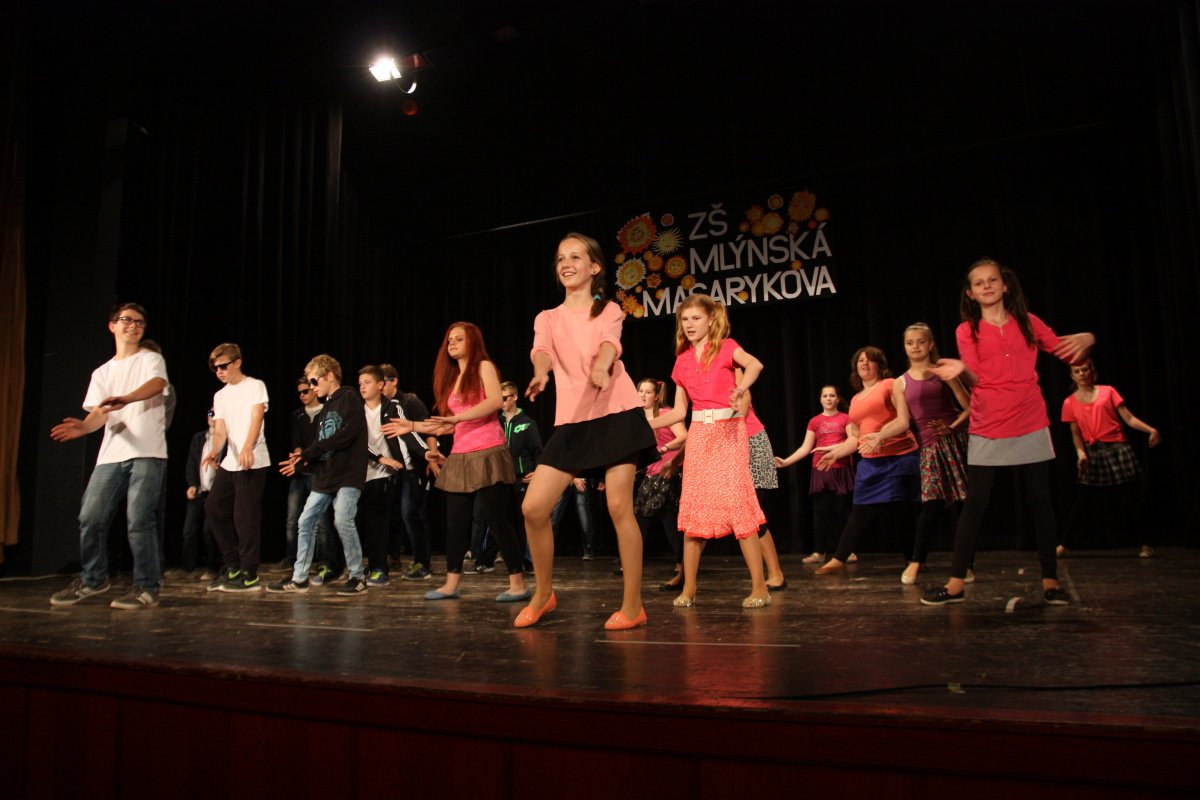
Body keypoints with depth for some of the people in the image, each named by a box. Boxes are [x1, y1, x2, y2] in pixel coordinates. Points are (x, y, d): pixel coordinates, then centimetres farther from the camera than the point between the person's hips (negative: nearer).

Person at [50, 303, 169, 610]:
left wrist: (125, 399, -37)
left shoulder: (151, 359, 6)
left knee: (139, 520, -10)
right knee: (90, 518, 4)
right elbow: (99, 413, 10)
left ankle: (147, 588, -3)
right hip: (111, 455, 5)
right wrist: (84, 425, -15)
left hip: (147, 453, -5)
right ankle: (93, 579, 22)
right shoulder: (101, 373, 21)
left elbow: (157, 384, -17)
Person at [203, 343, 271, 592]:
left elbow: (256, 418, -16)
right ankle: (233, 567, 18)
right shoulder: (220, 396, 17)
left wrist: (247, 448, -32)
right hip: (230, 463, 8)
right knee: (213, 508, 8)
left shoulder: (254, 386, -2)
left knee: (245, 516, -8)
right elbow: (220, 431, 8)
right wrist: (214, 451, -14)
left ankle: (250, 575, -1)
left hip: (253, 462, -8)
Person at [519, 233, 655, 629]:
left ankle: (633, 605, 6)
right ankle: (543, 594, 16)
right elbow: (542, 351, -8)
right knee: (533, 507, -5)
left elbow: (609, 343, -15)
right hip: (571, 421, 3)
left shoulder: (608, 310, 9)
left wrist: (601, 366, -39)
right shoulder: (547, 318, 14)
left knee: (619, 508, -7)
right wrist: (540, 373, -33)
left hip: (616, 414, -3)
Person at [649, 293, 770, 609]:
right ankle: (689, 588, 11)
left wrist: (741, 387, -42)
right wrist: (646, 425, 4)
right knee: (692, 508, 3)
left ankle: (759, 587, -5)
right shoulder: (682, 360, 13)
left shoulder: (725, 346, 0)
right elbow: (679, 411, 14)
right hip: (698, 434, 5)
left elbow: (755, 364, -22)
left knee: (737, 503, -13)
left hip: (729, 431, -5)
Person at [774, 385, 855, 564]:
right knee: (821, 511, 2)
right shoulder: (814, 421, 8)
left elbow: (854, 442, -6)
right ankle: (819, 552, 5)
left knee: (843, 510, 0)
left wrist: (829, 448, -19)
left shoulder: (846, 418, 4)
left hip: (842, 470, -2)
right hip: (820, 471, 2)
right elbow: (806, 448, 3)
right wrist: (786, 462, -8)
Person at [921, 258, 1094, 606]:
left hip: (1030, 426, 2)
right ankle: (956, 584, 1)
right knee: (975, 503, -3)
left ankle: (1050, 581, 15)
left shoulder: (1028, 322, 8)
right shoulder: (967, 330, 3)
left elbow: (1070, 354, 7)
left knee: (1039, 501, 5)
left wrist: (1086, 340, -15)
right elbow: (975, 379, -8)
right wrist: (961, 370, -30)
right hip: (987, 428, -2)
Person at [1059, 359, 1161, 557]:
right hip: (1092, 455, 1)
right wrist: (1081, 453, -12)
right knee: (1080, 502, -2)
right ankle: (1064, 545, 5)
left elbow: (1129, 418, -1)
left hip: (1117, 451, -1)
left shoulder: (1108, 392, 3)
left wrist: (1151, 430, -16)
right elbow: (1076, 434, 5)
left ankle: (1144, 544, 14)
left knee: (1128, 501, 0)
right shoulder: (1070, 403, 6)